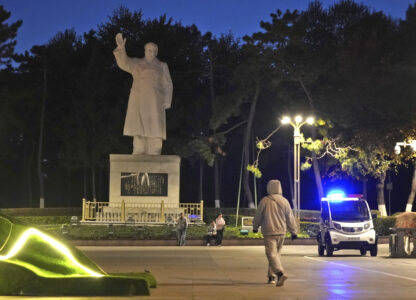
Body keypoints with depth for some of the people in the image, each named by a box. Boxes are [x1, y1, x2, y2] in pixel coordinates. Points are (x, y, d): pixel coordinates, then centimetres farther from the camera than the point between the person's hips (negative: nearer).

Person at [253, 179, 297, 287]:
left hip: (269, 232, -4)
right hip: (281, 232, 4)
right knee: (276, 253, 16)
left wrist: (255, 227, 21)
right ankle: (271, 277, 22)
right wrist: (294, 231, 15)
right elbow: (290, 218, 7)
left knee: (271, 254, -10)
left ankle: (280, 273, -30)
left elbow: (258, 216, 4)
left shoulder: (265, 201, -6)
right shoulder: (284, 201, 3)